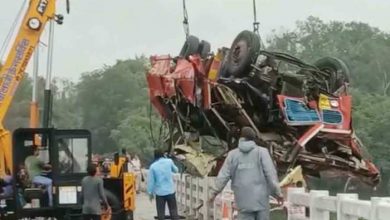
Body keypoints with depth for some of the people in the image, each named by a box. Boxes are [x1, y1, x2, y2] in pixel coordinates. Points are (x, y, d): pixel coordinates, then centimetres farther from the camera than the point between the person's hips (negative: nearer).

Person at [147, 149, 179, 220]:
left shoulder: (153, 166, -5)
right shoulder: (169, 161, -2)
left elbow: (151, 181, -4)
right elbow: (176, 170, 16)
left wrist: (150, 193, 5)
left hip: (160, 192, -1)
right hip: (170, 191, 1)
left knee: (161, 213, 5)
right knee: (173, 211, 6)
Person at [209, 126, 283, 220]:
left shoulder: (233, 154, 4)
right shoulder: (261, 152, -1)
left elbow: (223, 175, 2)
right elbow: (270, 173, -8)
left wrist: (215, 192, 11)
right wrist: (277, 192, -4)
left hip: (243, 199, 1)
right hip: (261, 197, -1)